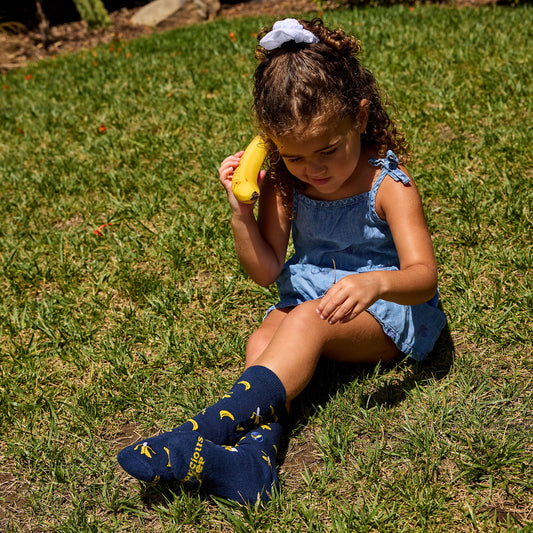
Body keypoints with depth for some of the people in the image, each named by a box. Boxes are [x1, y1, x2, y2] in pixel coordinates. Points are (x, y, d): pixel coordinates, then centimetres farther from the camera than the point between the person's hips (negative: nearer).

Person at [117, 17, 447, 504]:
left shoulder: (388, 186, -15)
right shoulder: (284, 187, -2)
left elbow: (423, 277, -23)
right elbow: (266, 272, -1)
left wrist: (376, 283, -46)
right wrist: (241, 211, -18)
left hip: (386, 316, -5)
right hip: (306, 299, 5)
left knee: (308, 319, -32)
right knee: (262, 341, -25)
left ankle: (211, 428, -41)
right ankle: (257, 448, -44)